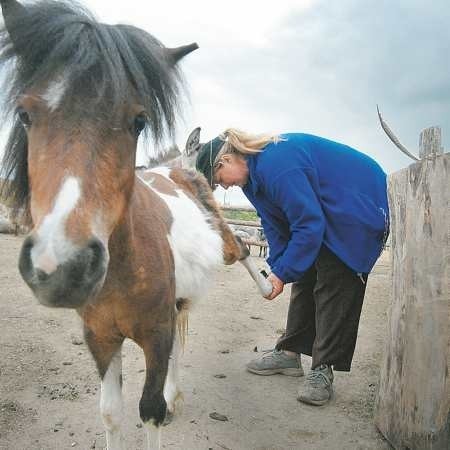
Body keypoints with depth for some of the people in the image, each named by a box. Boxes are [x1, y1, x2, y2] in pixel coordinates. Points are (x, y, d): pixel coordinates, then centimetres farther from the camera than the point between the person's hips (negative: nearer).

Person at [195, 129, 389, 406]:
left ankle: (323, 369, 0)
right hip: (325, 214, 10)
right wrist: (276, 269, -6)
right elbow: (276, 226, 5)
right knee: (305, 279, 9)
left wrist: (282, 273, -22)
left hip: (361, 207, -10)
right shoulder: (255, 174, 1)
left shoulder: (277, 165, -30)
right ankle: (290, 353, 19)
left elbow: (309, 224, -29)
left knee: (332, 287, -9)